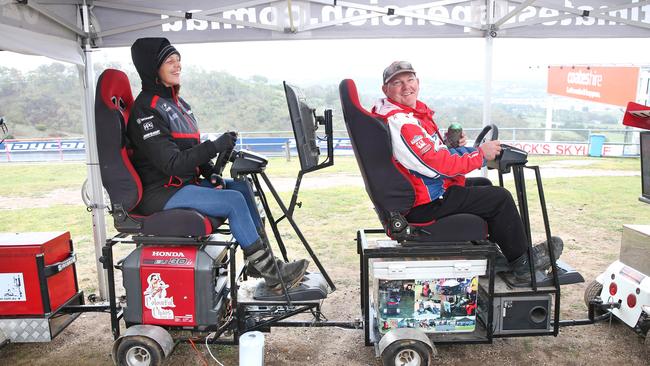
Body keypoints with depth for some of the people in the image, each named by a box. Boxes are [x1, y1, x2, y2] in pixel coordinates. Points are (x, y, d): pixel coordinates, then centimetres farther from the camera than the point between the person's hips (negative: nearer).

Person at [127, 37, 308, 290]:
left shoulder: (175, 102, 13)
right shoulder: (146, 110, -16)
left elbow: (191, 149, 17)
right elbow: (172, 163, -23)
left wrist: (211, 174, 2)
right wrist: (215, 146, -27)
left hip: (184, 182, 9)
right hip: (160, 194, -9)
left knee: (241, 187, 1)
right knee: (234, 201, -21)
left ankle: (259, 263, 4)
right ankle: (270, 273, -10)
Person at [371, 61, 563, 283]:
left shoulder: (410, 112, 9)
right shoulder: (401, 123, -25)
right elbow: (437, 166, -25)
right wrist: (481, 154, -13)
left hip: (416, 192, 11)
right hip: (424, 205, -11)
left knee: (483, 188, 24)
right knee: (500, 198, -3)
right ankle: (522, 263, 16)